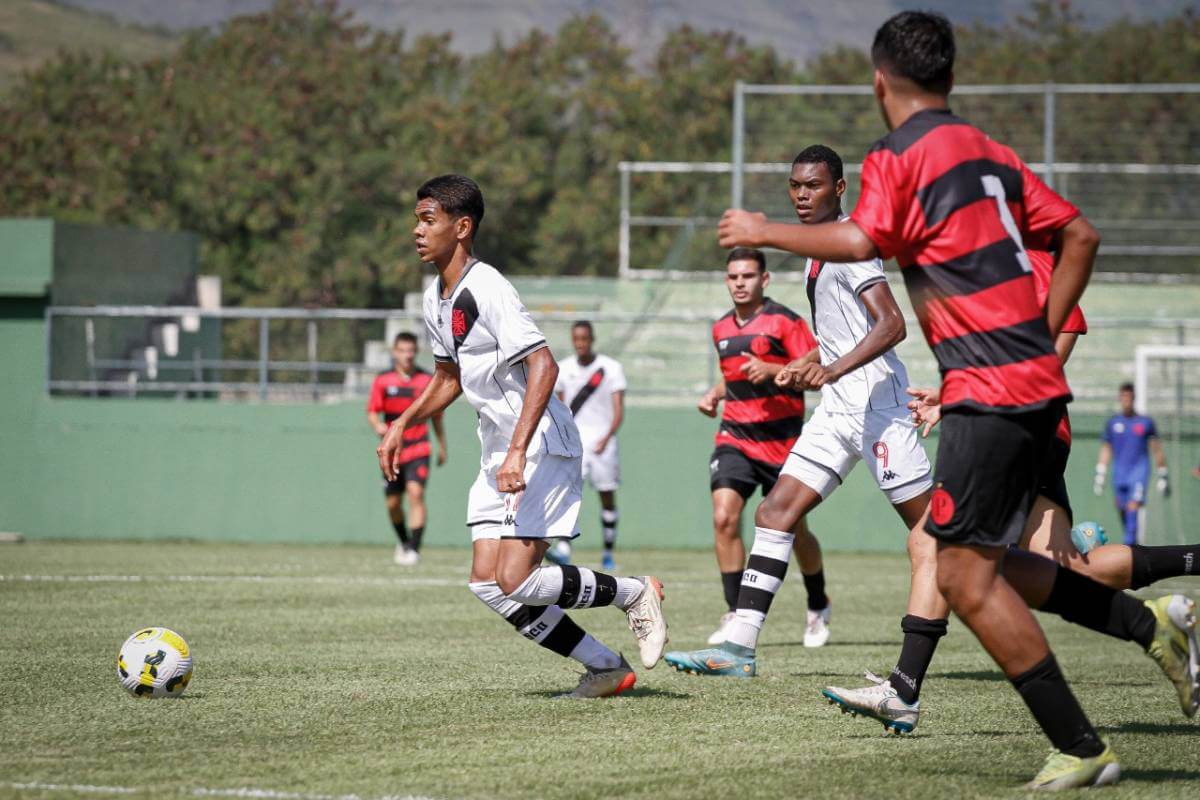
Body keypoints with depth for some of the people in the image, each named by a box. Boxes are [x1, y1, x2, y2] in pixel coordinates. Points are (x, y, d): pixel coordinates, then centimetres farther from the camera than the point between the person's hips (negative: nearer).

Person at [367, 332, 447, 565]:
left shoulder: (427, 380, 1)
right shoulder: (382, 381, 1)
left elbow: (436, 416, 11)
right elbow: (372, 412, 1)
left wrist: (442, 446, 15)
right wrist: (377, 426, -22)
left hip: (418, 449, -2)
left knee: (416, 493, -20)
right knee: (393, 503, 8)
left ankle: (414, 548, -22)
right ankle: (403, 540, 36)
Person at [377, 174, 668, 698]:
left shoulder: (486, 290, -18)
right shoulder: (436, 299, 11)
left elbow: (543, 366, -26)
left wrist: (517, 452, -33)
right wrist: (401, 426, 15)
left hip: (541, 445, -9)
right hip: (497, 452, 9)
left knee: (516, 581, -17)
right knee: (487, 583, -1)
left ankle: (634, 593, 6)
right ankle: (606, 669, 8)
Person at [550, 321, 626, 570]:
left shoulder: (610, 368, -4)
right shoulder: (564, 369, 7)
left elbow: (618, 410, -10)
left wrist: (606, 438, -25)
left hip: (601, 439, -1)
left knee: (607, 496, 5)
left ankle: (608, 554, 16)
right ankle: (563, 550, -28)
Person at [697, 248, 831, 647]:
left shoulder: (784, 321, -7)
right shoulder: (721, 329, 12)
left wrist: (772, 370, -24)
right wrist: (714, 393, 9)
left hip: (781, 441, -4)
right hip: (735, 438, 4)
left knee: (794, 530, 5)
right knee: (724, 517, -16)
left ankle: (818, 608, 29)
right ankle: (735, 615, -11)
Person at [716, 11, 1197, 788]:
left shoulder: (901, 156, -7)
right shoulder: (991, 153, 18)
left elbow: (863, 241, -23)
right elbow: (1079, 236, 18)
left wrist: (763, 232, -10)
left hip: (987, 388, -9)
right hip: (1035, 381, 9)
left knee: (967, 576, -6)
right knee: (989, 567, 19)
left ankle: (1081, 748, -7)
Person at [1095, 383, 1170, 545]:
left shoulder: (1145, 422, 3)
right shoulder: (1112, 422, 9)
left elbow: (1157, 451, 8)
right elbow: (1105, 451, 14)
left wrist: (1163, 477, 8)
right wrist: (1100, 476, 9)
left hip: (1139, 471, -3)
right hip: (1119, 474, 3)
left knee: (1133, 507, -20)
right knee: (1122, 512, 2)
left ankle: (1129, 545, -25)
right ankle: (1134, 543, 17)